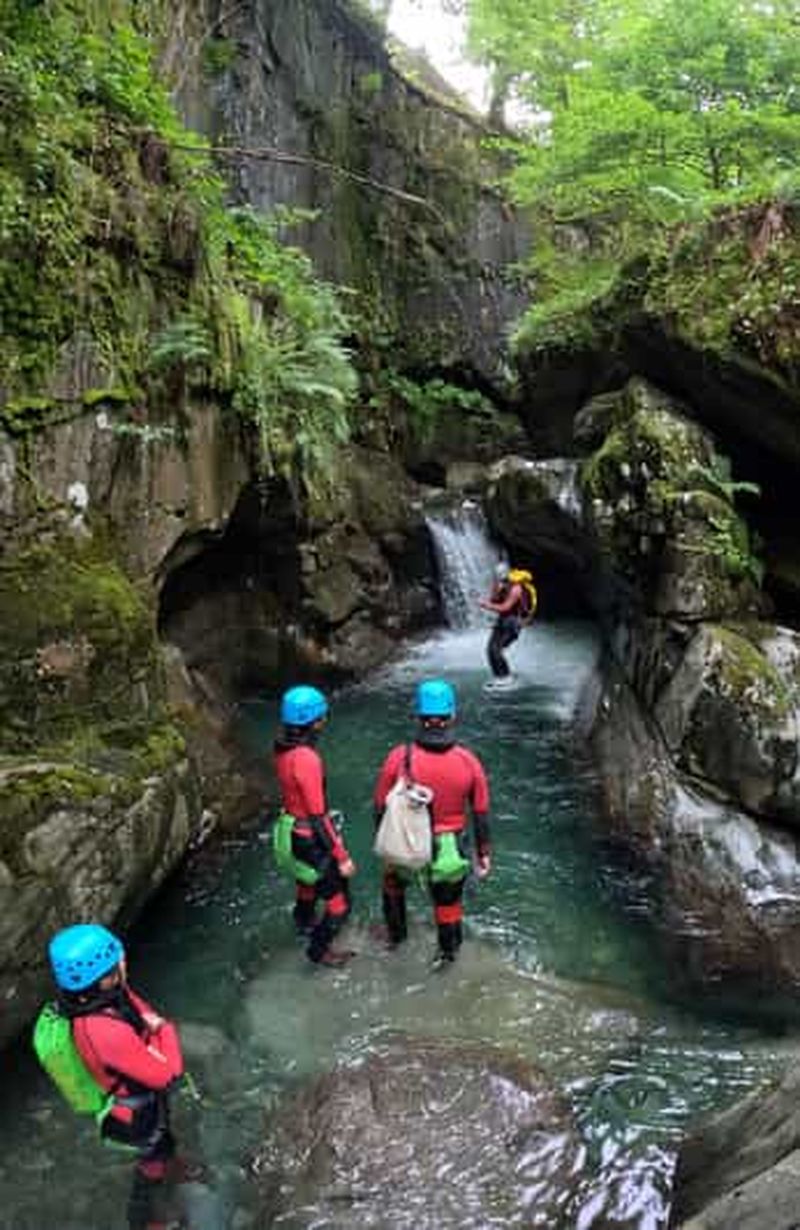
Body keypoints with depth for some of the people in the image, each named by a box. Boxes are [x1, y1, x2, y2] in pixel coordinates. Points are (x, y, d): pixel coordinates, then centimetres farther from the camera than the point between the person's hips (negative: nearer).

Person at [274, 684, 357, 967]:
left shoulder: (283, 748, -6)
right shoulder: (306, 759, -33)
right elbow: (318, 817, -28)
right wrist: (341, 857, -20)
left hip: (293, 827, 9)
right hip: (312, 839, -9)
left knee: (307, 877, 36)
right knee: (339, 900, 10)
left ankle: (304, 921, 60)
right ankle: (319, 949, 30)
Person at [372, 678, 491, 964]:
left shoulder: (399, 757, -21)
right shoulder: (468, 761, -17)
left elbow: (381, 806, -9)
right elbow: (481, 814, -8)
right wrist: (484, 852, 7)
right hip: (449, 851, 0)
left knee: (394, 882, 33)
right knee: (448, 901, 26)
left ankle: (396, 932, 51)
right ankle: (449, 949, 48)